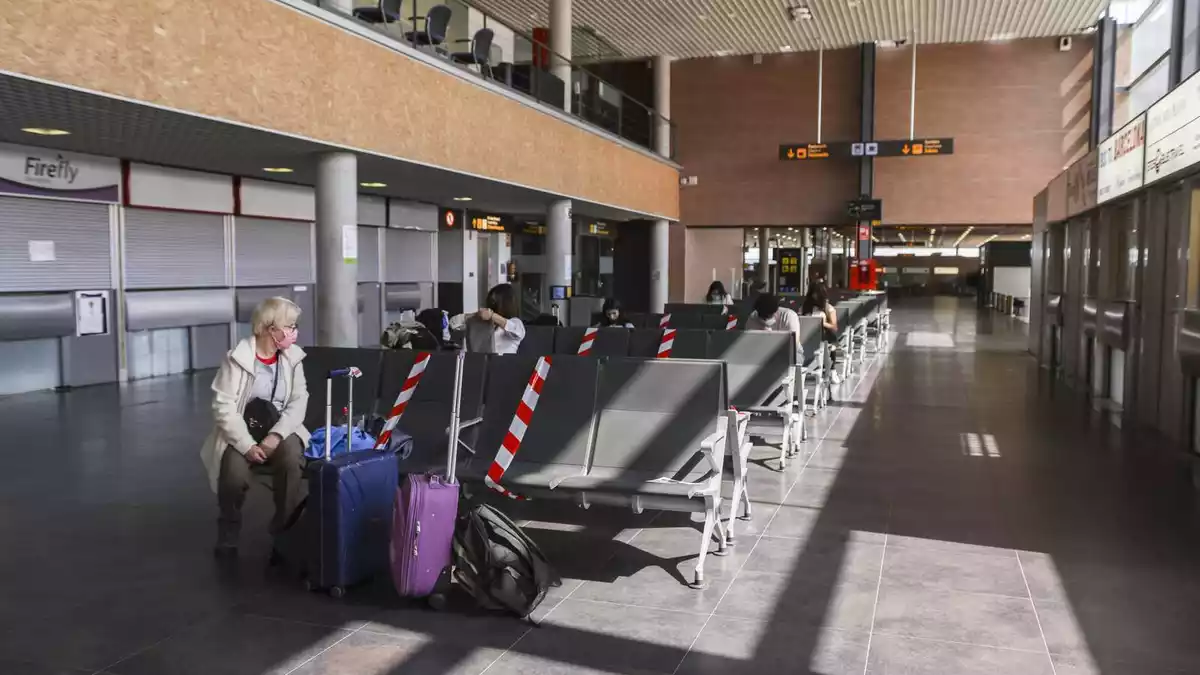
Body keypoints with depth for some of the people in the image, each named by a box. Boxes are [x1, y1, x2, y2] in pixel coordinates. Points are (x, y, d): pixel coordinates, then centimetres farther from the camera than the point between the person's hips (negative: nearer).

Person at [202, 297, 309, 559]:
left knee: (293, 458, -30)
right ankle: (229, 529, 5)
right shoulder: (237, 359, -11)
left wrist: (276, 435, -21)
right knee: (235, 475, -29)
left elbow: (299, 401, -5)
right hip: (241, 434, -2)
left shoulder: (292, 357, 1)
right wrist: (247, 445, -25)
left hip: (278, 431, 2)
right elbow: (224, 407, -15)